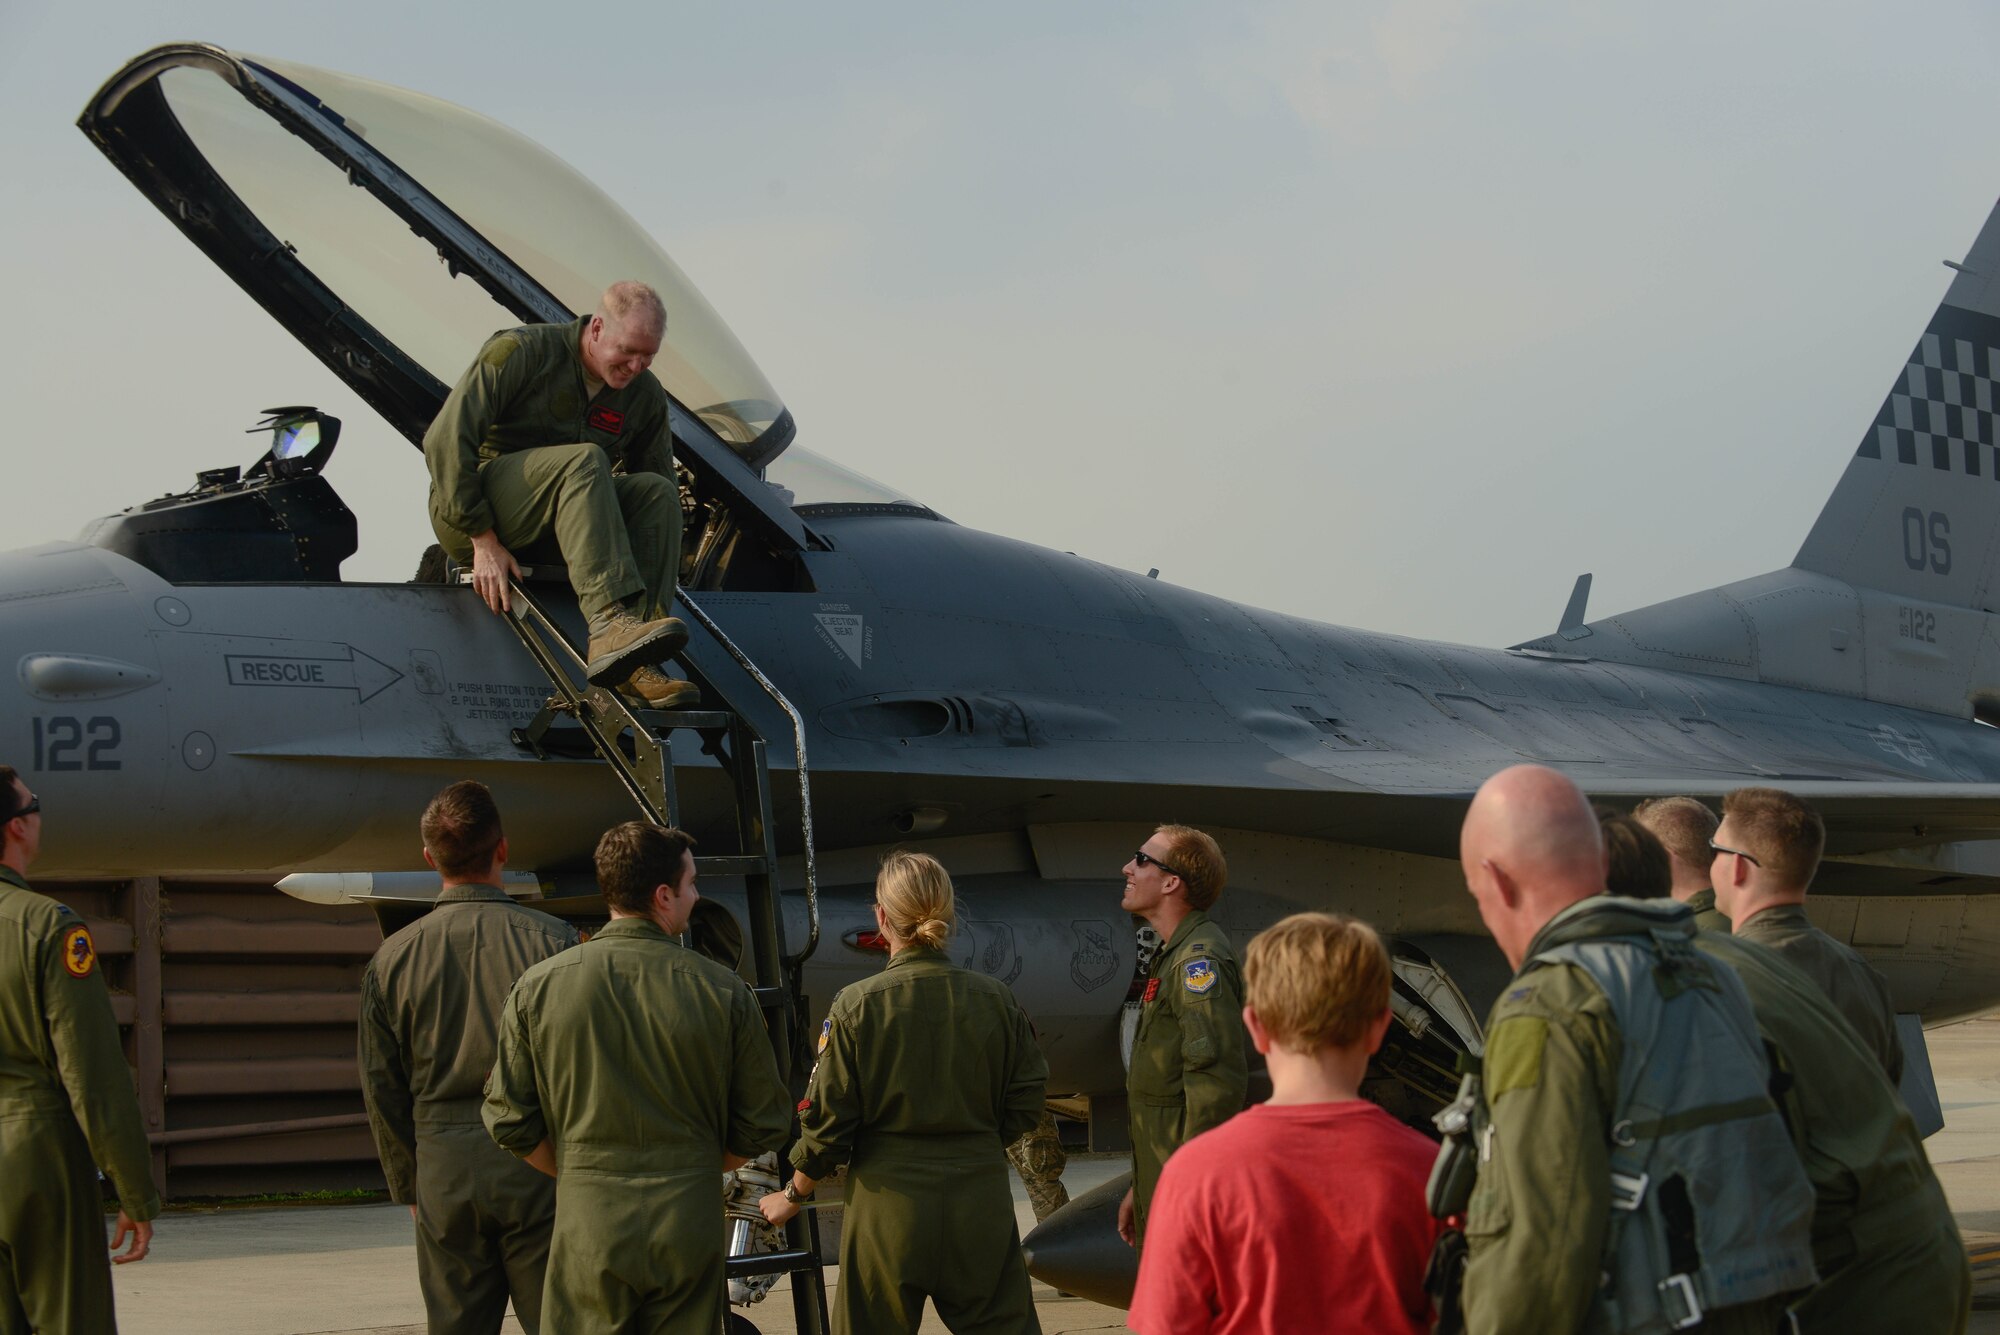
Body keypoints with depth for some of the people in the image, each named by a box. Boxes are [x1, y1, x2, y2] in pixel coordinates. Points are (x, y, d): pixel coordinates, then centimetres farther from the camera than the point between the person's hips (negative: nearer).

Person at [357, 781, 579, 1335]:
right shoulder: (552, 940, -6)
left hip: (444, 1169, 2)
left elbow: (382, 1087, 7)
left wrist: (408, 1185, 17)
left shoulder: (394, 958, 2)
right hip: (537, 1165, -2)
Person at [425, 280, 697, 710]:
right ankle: (610, 626, -49)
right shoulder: (521, 352, -12)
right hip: (464, 514, -6)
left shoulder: (645, 395, 5)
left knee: (656, 490, -19)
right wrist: (483, 541, -21)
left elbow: (663, 493, 14)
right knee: (583, 460, -31)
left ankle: (633, 665, -32)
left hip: (554, 533, 6)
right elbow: (445, 440, -17)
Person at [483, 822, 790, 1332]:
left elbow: (509, 1119, 1)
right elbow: (763, 1123, 3)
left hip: (587, 1219, 0)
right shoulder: (723, 991, -4)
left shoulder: (538, 986, -3)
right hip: (691, 1222, 0)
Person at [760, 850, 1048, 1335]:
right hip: (981, 1199, 2)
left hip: (890, 1202, -2)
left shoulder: (857, 1005, -10)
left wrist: (794, 1195, 10)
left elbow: (828, 1118, -6)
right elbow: (1025, 1102, 6)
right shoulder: (995, 999, -2)